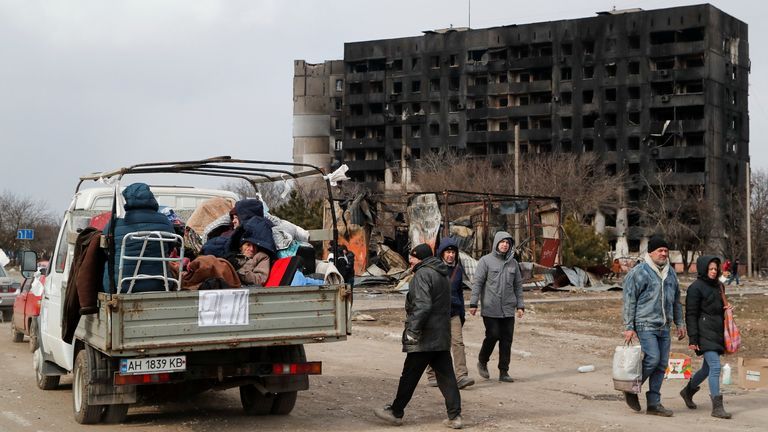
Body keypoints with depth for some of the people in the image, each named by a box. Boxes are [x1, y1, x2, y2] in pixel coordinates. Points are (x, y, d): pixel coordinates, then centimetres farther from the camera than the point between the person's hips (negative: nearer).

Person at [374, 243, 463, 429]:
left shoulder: (423, 274, -12)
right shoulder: (442, 275, 18)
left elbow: (422, 305, -23)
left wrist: (412, 330, -24)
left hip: (424, 338, -9)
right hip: (442, 338, 9)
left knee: (409, 376, 2)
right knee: (446, 377, 7)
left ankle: (396, 413, 13)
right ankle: (455, 416, 3)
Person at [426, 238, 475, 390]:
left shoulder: (458, 269, 11)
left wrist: (462, 313, 20)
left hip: (454, 313, 3)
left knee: (458, 342, -10)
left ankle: (461, 376, -15)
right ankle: (432, 376, 18)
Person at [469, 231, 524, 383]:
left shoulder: (513, 262, 11)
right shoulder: (486, 260, -2)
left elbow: (518, 285, 15)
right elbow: (477, 282, -5)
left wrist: (520, 305, 8)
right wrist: (473, 303, -12)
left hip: (508, 309, 4)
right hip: (490, 309, -4)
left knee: (507, 340, 3)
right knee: (493, 336, -7)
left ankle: (504, 372, 10)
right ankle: (482, 362, 18)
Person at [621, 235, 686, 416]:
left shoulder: (670, 273, 15)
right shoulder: (639, 272, -7)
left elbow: (676, 300, 24)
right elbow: (629, 301, -8)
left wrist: (679, 323, 19)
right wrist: (629, 327, -11)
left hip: (664, 327, 7)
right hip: (645, 325, -7)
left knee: (661, 364, 5)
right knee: (652, 359, -16)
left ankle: (654, 403, 12)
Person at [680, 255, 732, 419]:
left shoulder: (716, 286, 16)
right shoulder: (696, 287, -8)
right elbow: (691, 314, -11)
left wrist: (725, 308, 6)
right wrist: (693, 339, -15)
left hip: (717, 332, 9)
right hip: (705, 331, -9)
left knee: (708, 368, 16)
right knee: (715, 367, -16)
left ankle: (688, 391, 38)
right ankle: (717, 407, -15)